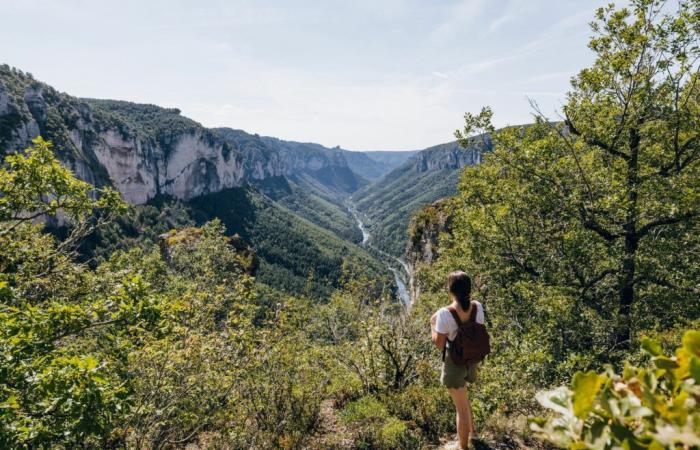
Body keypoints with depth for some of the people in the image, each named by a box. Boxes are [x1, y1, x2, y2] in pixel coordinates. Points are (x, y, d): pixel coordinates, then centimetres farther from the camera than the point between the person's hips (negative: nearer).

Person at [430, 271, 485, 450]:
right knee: (461, 395, 35)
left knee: (462, 407, 13)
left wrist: (432, 324, -6)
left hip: (454, 363, -6)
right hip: (471, 359, 6)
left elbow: (439, 344, -19)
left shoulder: (445, 313, -29)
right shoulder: (478, 307, -13)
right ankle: (471, 429, 54)